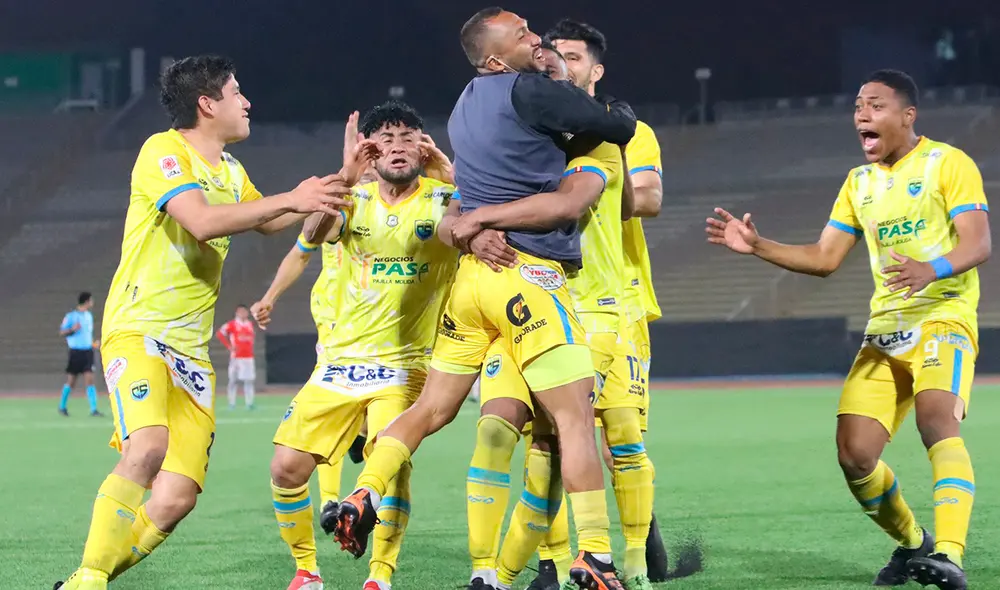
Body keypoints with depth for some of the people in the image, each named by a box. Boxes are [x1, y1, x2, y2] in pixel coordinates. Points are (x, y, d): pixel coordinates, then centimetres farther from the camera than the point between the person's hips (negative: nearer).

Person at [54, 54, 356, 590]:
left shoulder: (229, 170, 19)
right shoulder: (164, 150, -7)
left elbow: (269, 222, 34)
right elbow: (202, 222, -23)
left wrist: (337, 182, 25)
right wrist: (290, 199, -19)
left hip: (192, 348, 8)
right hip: (137, 330, -8)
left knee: (177, 497, -7)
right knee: (147, 449, -32)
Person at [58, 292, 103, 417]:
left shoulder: (89, 316, 14)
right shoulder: (71, 316, -6)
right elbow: (62, 332, -5)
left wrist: (93, 343, 13)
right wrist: (72, 329, -22)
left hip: (87, 352, 4)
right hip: (76, 352, -4)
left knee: (89, 380, -6)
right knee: (71, 381, 4)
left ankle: (94, 409, -11)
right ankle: (62, 406, 23)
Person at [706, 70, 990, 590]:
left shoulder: (948, 164, -3)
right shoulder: (859, 182, 17)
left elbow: (978, 243, -13)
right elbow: (824, 258, 18)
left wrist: (932, 268, -33)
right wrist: (757, 246, 5)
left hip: (942, 317, -6)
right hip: (884, 331, 6)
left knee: (936, 417, -33)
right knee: (854, 454, -4)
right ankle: (911, 544, 21)